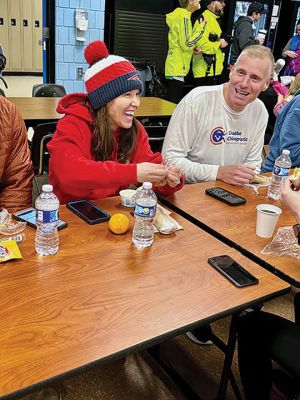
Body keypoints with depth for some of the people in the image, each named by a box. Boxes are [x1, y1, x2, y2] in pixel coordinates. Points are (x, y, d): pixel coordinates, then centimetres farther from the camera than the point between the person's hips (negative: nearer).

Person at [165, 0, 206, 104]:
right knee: (174, 104, -7)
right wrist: (200, 29, -9)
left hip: (174, 67, 10)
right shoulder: (184, 17, -13)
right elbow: (187, 44, -18)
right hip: (177, 69, -10)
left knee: (171, 103, 15)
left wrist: (192, 48, 9)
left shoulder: (179, 15, 16)